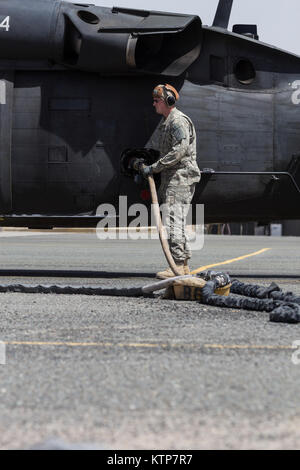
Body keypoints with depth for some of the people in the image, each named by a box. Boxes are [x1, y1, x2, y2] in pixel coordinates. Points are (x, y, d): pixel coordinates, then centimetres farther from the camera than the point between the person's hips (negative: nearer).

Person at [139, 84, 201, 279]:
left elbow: (180, 150, -22)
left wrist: (154, 168, -20)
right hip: (172, 179, 11)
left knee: (173, 220, -15)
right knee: (176, 221, 11)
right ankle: (184, 266, 14)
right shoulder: (166, 123, 20)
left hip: (181, 178, -11)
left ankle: (178, 265, -17)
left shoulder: (178, 121, -12)